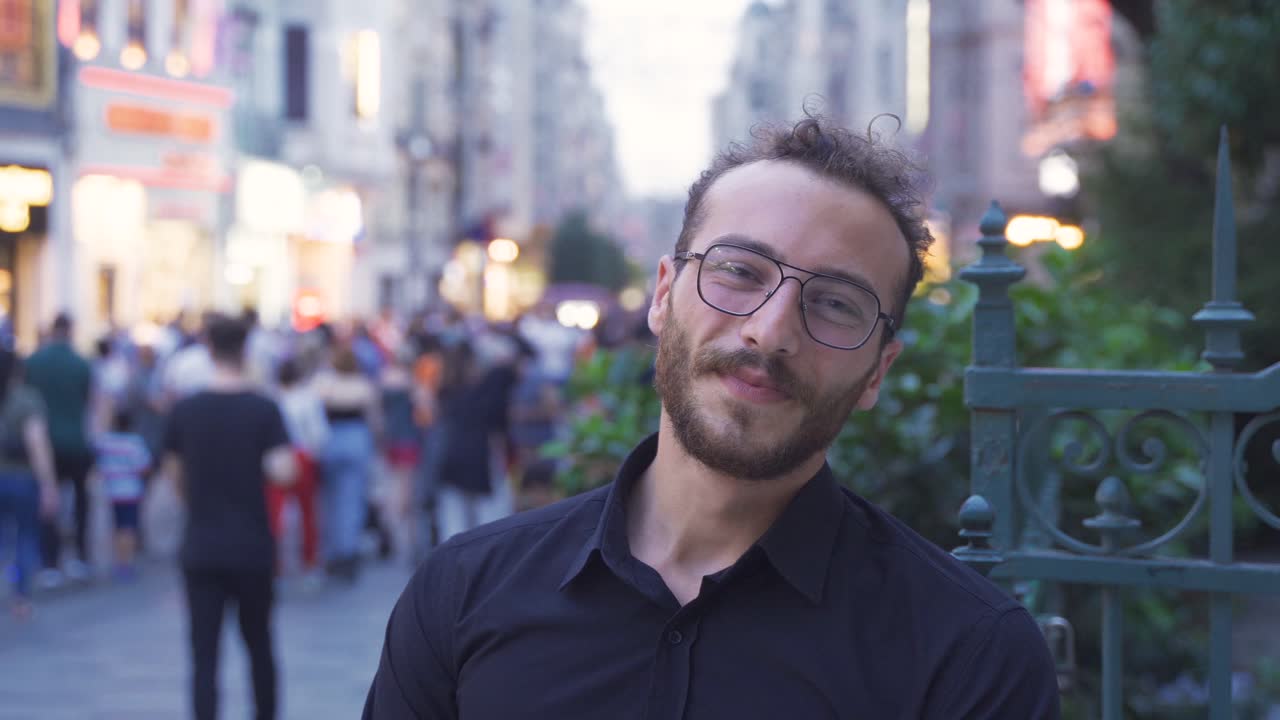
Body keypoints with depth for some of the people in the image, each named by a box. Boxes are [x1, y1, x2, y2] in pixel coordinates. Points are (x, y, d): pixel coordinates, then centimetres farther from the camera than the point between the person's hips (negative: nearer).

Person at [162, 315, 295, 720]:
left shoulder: (185, 410, -1)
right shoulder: (264, 410, -7)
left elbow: (174, 474, 7)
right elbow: (283, 472, -17)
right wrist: (259, 463, 5)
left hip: (200, 548, 0)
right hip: (253, 548, 0)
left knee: (204, 652, 0)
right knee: (259, 642, 18)